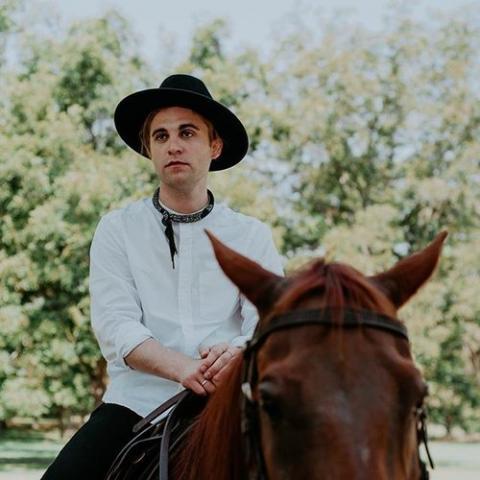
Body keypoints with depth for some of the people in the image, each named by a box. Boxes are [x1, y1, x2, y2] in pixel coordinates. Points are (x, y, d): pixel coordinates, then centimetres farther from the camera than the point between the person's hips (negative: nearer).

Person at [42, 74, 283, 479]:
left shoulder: (253, 236, 10)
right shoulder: (118, 229, 8)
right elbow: (115, 325, -4)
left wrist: (237, 354, -25)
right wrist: (182, 368, -24)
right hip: (137, 403, 0)